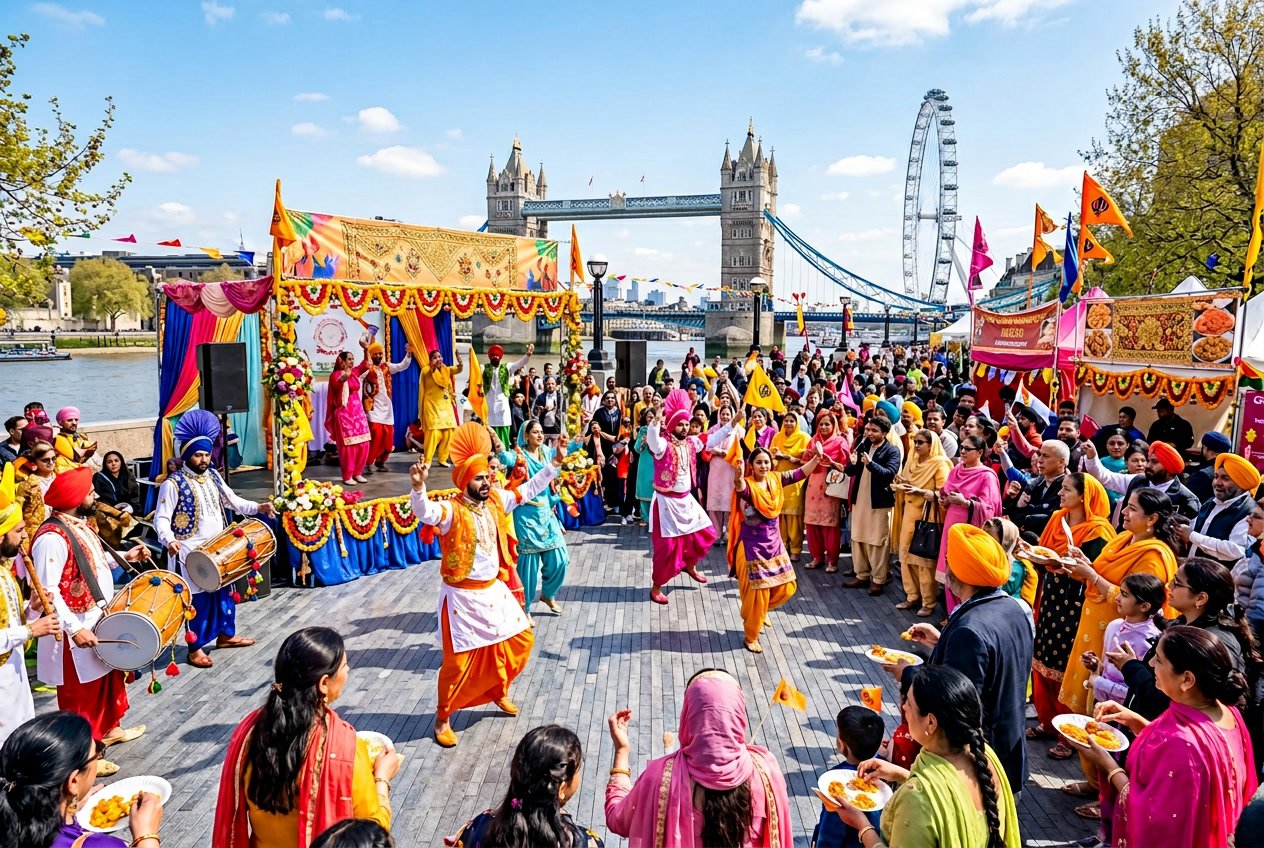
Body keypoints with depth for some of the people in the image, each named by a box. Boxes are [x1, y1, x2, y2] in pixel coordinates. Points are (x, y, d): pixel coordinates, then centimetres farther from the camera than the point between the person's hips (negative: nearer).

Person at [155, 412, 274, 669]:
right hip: (192, 554, -7)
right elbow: (161, 518, -15)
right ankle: (195, 648, 13)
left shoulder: (213, 476, 6)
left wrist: (258, 508, 1)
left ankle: (226, 634, 36)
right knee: (199, 599, -1)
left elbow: (232, 500, 15)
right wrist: (169, 540, -33)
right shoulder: (173, 484, -15)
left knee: (225, 591, 18)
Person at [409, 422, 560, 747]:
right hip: (462, 596, -7)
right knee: (459, 660, 0)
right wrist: (418, 487, -60)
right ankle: (443, 718, 21)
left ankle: (499, 691, 40)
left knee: (520, 638, 17)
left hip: (494, 590, 7)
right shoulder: (452, 511, -20)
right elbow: (425, 513, -40)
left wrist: (554, 464, 6)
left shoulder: (496, 500, 0)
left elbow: (528, 490, 10)